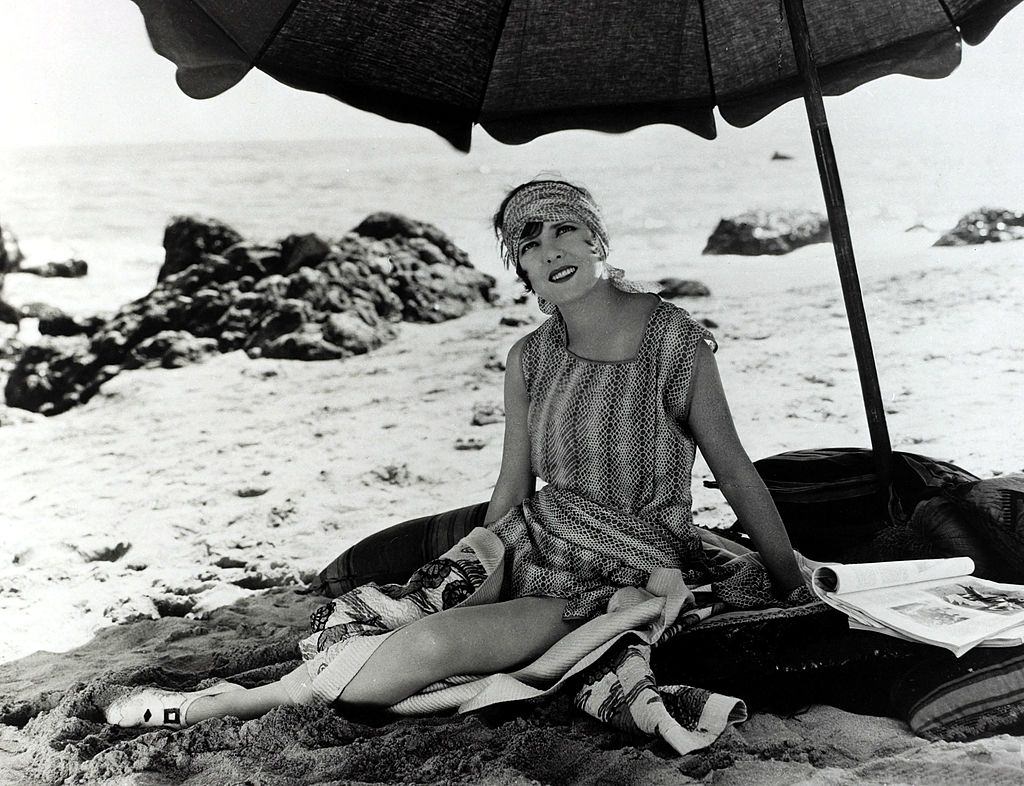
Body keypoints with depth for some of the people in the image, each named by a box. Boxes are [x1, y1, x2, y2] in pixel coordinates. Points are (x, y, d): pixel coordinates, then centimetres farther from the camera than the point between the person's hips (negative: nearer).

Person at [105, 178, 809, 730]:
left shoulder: (677, 342, -14)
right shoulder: (528, 360, -1)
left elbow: (736, 472, -5)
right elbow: (514, 488, 7)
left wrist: (796, 588, 2)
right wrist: (477, 568, 8)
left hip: (629, 576, -5)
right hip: (534, 542, 5)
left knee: (433, 644, -25)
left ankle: (221, 704, -12)